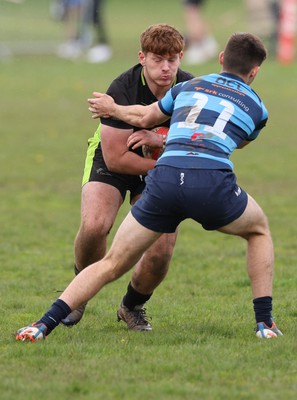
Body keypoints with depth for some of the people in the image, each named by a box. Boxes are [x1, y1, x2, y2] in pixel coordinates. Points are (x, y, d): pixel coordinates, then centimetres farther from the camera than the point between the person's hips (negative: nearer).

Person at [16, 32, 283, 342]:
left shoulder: (189, 87, 25)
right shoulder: (256, 107, 21)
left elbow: (145, 117, 39)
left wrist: (113, 109, 60)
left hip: (164, 180, 2)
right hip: (213, 183, -2)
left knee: (112, 264, 12)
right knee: (259, 231, 30)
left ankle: (45, 324, -3)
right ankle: (264, 323, 21)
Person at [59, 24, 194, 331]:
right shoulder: (122, 90, -27)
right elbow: (116, 158, -25)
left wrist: (160, 140, -31)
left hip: (159, 168, 3)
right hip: (113, 161, -3)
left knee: (162, 250, -16)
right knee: (94, 225, -30)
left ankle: (132, 307, 16)